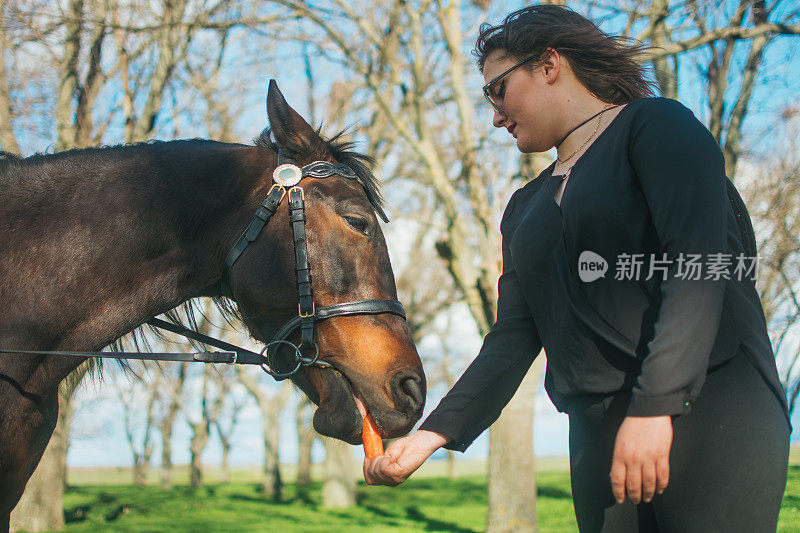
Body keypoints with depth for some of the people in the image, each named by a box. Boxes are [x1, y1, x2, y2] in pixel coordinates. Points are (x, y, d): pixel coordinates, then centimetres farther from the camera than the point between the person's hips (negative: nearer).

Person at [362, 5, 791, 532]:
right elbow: (512, 340, 16)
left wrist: (654, 407, -22)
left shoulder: (656, 125, 1)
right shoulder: (526, 208, 22)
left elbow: (697, 266, -13)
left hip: (712, 409, -6)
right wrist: (432, 435, 4)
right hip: (598, 433, 6)